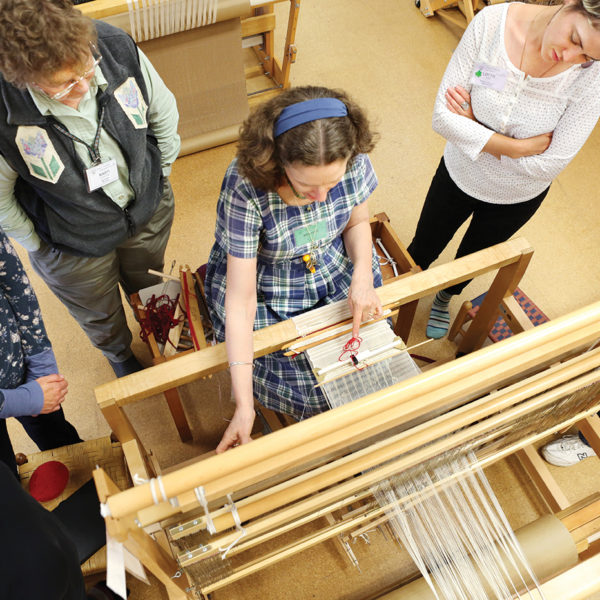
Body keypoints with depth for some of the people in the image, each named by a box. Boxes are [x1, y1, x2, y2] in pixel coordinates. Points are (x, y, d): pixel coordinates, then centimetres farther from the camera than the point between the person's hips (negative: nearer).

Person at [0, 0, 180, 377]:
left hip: (149, 210, 3)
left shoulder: (116, 46, -27)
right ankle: (119, 355, 66)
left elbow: (163, 112, -5)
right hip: (75, 247, -2)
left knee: (149, 289, 33)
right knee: (100, 315, 28)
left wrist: (158, 180, 4)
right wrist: (38, 246, -6)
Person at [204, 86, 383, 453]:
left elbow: (358, 222, 0)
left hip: (336, 268, 4)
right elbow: (241, 300, -31)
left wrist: (363, 275, -21)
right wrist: (244, 407, -32)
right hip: (265, 291, -3)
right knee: (305, 381, -12)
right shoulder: (246, 187, -34)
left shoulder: (354, 162, -23)